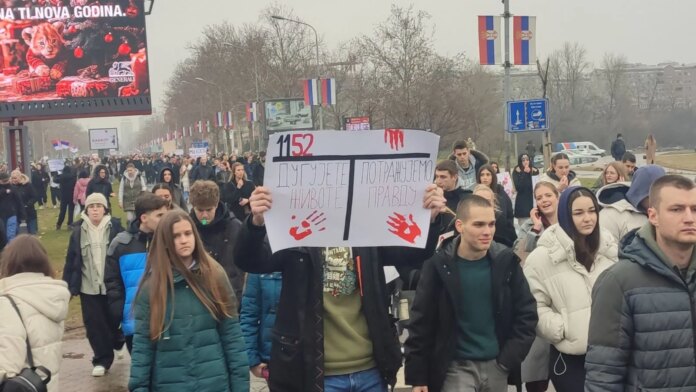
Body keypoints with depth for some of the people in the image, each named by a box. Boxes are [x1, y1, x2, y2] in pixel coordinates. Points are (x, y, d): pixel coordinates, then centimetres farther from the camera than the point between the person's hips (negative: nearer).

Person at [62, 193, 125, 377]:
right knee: (94, 325, 2)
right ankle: (101, 359, 14)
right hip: (89, 287, 1)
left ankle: (117, 341, 44)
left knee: (113, 319, 13)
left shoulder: (115, 228, -7)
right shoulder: (78, 231, 0)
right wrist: (67, 286, 0)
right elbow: (71, 261, 2)